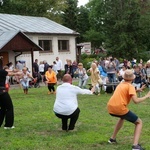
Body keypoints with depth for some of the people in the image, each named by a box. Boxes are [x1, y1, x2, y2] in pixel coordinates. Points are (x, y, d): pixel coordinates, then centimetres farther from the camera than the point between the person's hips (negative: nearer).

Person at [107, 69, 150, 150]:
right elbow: (136, 101, -14)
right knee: (139, 122, 9)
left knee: (122, 117, 39)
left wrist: (136, 90, 31)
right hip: (120, 108, -7)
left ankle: (112, 138, 39)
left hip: (110, 108, 7)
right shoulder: (130, 86, -3)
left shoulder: (121, 84, 19)